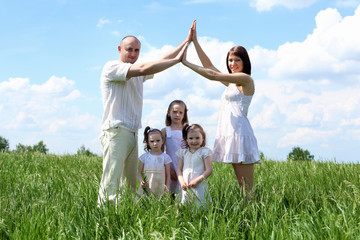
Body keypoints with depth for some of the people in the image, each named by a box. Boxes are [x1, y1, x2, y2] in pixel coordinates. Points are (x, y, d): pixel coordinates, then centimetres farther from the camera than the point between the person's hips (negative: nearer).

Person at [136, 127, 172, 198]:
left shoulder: (165, 157, 2)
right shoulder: (144, 157, 6)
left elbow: (168, 175, 5)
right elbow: (139, 172, 10)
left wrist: (167, 189, -1)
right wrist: (141, 182, -8)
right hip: (146, 189, 1)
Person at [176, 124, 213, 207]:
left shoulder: (204, 152, -1)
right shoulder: (183, 153, 12)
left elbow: (209, 170, -7)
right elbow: (179, 169, 12)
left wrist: (197, 180, -16)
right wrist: (182, 181, -6)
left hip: (199, 187, -4)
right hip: (186, 187, 4)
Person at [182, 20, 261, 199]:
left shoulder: (245, 79, -5)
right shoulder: (231, 82, 20)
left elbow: (213, 75, -9)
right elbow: (209, 66, 20)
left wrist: (186, 63, -6)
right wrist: (195, 41, 16)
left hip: (240, 132, -9)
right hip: (229, 133, 9)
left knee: (247, 187, -9)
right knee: (241, 185, 7)